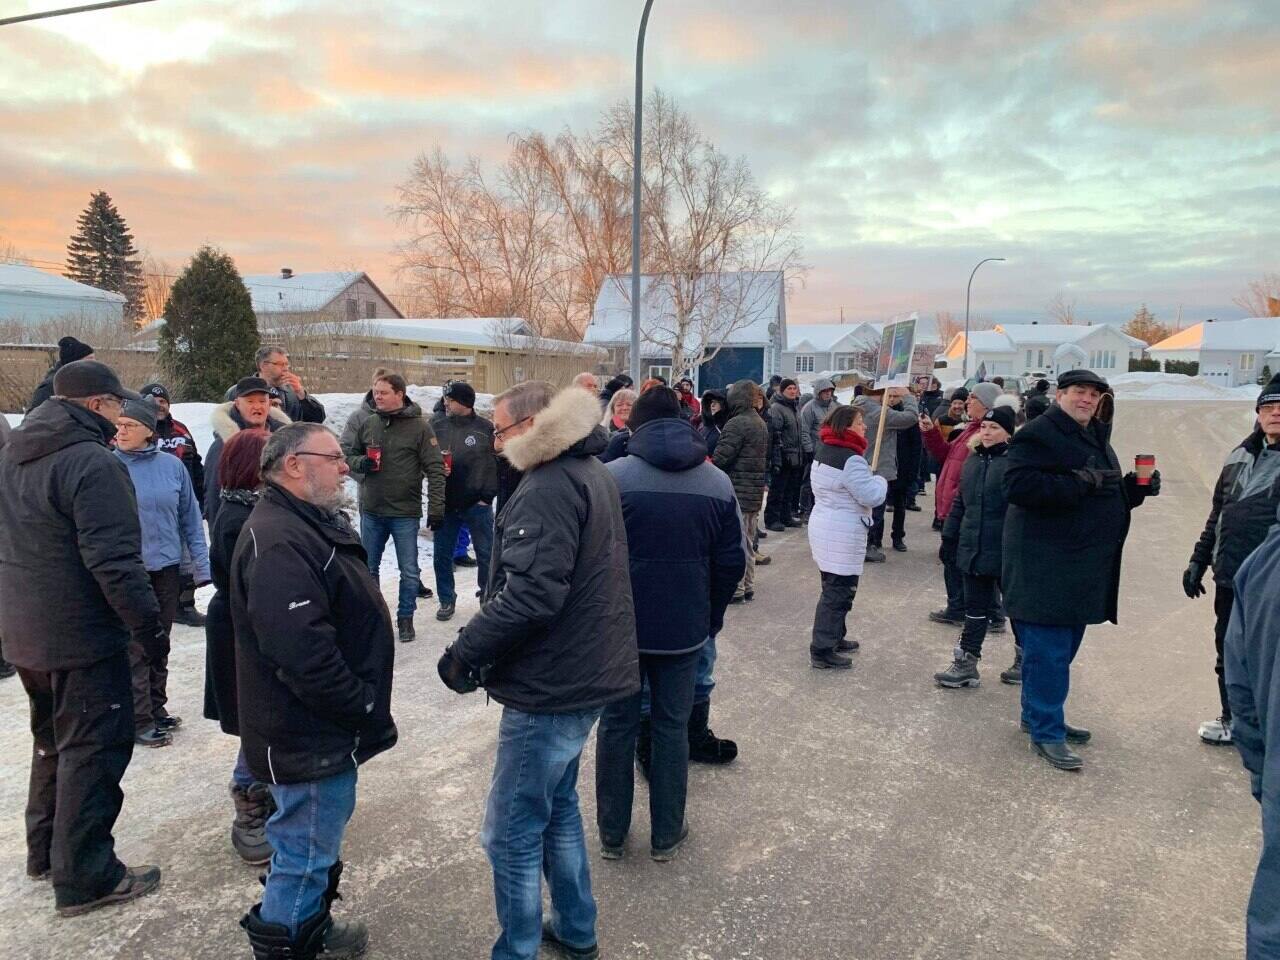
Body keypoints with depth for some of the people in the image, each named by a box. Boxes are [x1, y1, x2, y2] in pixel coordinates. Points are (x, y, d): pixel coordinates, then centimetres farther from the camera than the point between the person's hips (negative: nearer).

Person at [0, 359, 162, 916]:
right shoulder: (90, 461, -21)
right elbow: (112, 557, -26)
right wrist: (146, 615, -18)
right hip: (80, 635, -9)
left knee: (53, 739, 23)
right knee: (93, 747, 0)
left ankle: (45, 850, 35)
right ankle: (83, 877, 7)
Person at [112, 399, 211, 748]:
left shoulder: (172, 466, -2)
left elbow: (190, 518, 4)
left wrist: (201, 566, 1)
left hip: (167, 569, 3)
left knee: (159, 644, 16)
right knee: (136, 648, 2)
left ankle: (156, 709, 32)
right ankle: (139, 721, 15)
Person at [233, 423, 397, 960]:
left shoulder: (309, 524, 10)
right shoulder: (279, 543, -26)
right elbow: (302, 652, -33)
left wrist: (362, 710, 18)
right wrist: (366, 713, -22)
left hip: (322, 727, 11)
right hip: (310, 733, -11)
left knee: (317, 843, 26)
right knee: (306, 854, 5)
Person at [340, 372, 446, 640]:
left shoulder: (419, 425, -7)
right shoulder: (361, 419, -1)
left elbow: (435, 469, -6)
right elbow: (344, 453, 5)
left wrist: (436, 508, -9)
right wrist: (360, 463, -18)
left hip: (406, 511, -2)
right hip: (371, 509, 3)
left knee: (409, 571, 6)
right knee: (368, 568, 16)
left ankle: (405, 618, 23)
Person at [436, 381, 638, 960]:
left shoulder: (550, 487, -21)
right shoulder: (589, 472, 11)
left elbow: (531, 593, -30)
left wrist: (466, 651, -19)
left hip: (550, 686, -11)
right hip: (584, 673, 11)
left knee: (512, 834, 3)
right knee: (557, 804, 24)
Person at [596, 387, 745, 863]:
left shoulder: (613, 476, -12)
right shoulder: (718, 483, -2)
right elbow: (732, 562, 1)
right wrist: (711, 616, 13)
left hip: (620, 626, -1)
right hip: (684, 629, 2)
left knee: (617, 725, 12)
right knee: (672, 727, 14)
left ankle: (612, 833, 25)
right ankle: (666, 834, 25)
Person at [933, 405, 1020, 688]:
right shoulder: (973, 459, 9)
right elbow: (960, 502, 14)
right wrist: (949, 537, 14)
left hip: (1005, 551, -6)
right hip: (973, 549, 6)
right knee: (975, 608, 12)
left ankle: (1024, 660, 30)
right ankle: (965, 665, 18)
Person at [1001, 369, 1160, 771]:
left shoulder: (1095, 437, 19)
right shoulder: (1037, 434, -10)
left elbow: (1110, 494, 27)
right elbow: (1019, 485, -24)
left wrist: (1136, 487, 7)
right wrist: (1078, 482, -24)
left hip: (1083, 567, 9)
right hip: (1045, 566, -9)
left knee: (1064, 645, 17)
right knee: (1048, 650, -4)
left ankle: (1038, 714, 31)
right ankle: (1046, 731, 6)